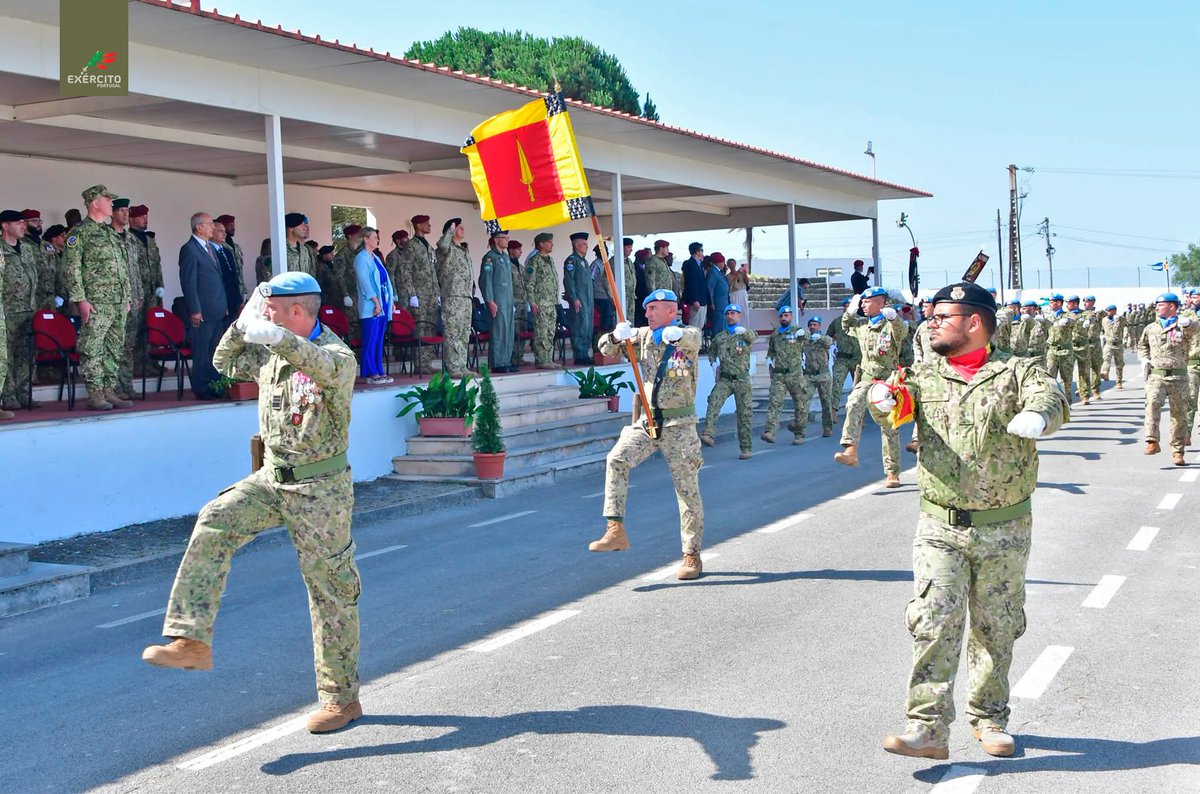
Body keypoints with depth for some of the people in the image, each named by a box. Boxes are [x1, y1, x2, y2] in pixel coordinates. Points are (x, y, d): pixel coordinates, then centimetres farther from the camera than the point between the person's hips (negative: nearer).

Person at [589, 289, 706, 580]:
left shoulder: (689, 336, -6)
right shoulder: (643, 336, 8)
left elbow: (692, 339, -30)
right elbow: (606, 348, 4)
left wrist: (677, 335, -51)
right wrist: (616, 337, -18)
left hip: (679, 425, -4)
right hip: (647, 421, 4)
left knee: (688, 491, 2)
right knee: (616, 459, -20)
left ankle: (692, 556, 14)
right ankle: (616, 531, -19)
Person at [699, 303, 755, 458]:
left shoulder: (745, 334, 1)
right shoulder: (719, 337, 13)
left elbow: (753, 337, -24)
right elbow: (711, 351, 30)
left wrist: (745, 331, -49)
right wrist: (714, 363, 8)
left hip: (742, 380, -2)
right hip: (724, 379, 2)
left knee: (744, 414, 3)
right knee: (714, 401, -26)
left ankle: (745, 448, 12)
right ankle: (708, 435, -40)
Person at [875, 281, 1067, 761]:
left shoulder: (1017, 372, -1)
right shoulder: (925, 376, 7)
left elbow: (1049, 398, -20)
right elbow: (899, 401, -9)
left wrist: (1037, 415, -44)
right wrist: (883, 400, -33)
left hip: (1005, 529, -1)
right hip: (940, 527, 1)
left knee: (996, 628, 11)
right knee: (933, 622, -9)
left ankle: (989, 719, 28)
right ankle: (928, 728, -7)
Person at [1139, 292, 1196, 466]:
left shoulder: (1183, 326, 3)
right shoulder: (1150, 328, 15)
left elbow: (1196, 328, -21)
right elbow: (1142, 345, 33)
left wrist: (1188, 323, -44)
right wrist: (1144, 359, 13)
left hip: (1178, 377, -1)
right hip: (1156, 375, 2)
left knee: (1179, 414, 4)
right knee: (1152, 403, -25)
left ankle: (1177, 452, 14)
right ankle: (1152, 442, -32)